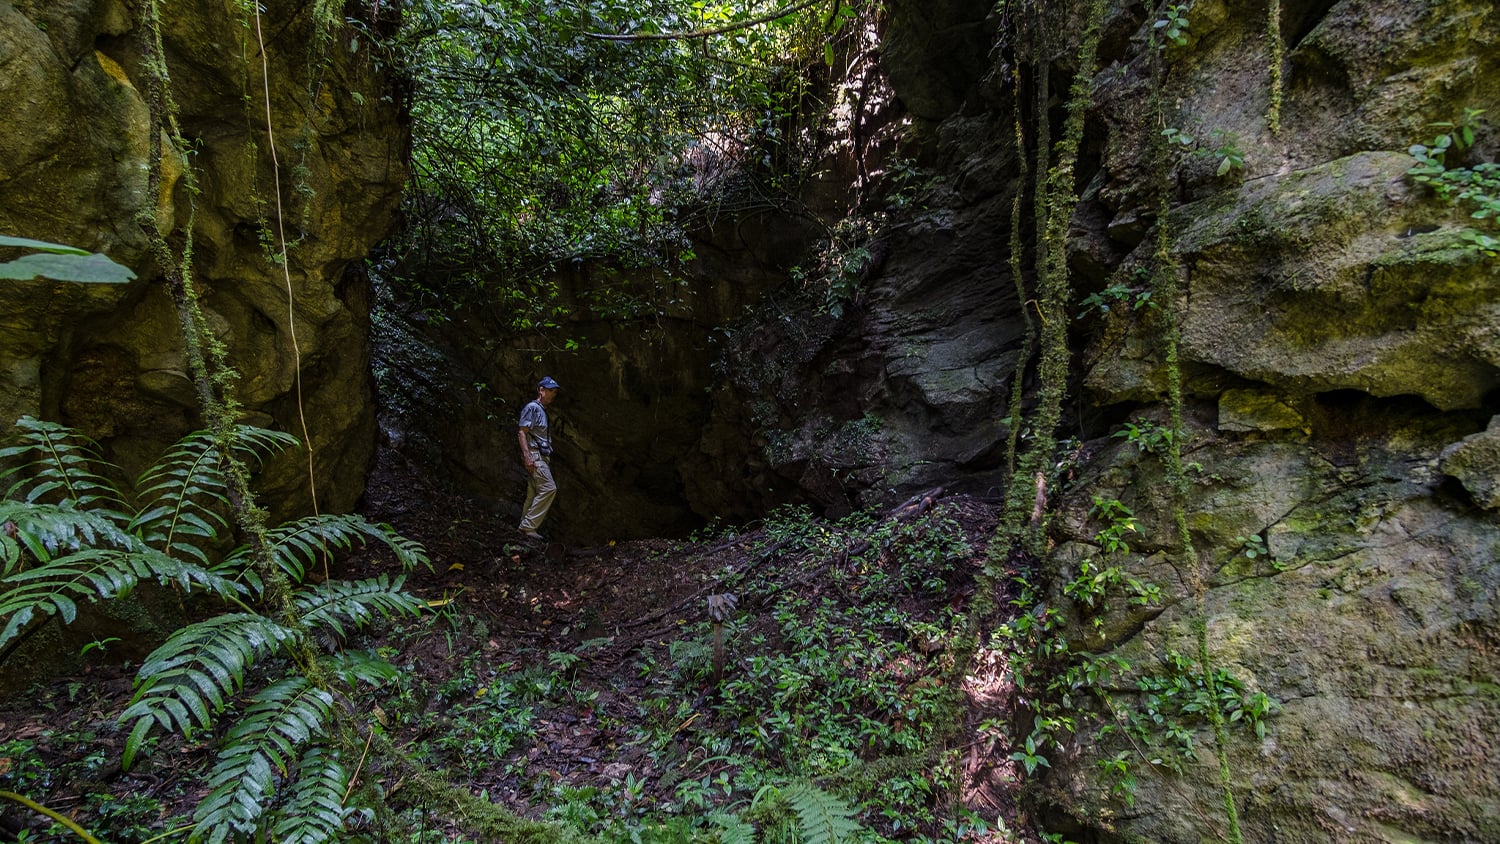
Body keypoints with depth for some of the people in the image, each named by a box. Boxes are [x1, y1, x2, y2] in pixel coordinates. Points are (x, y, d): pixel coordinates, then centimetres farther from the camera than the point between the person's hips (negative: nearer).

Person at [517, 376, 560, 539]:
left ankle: (526, 528, 10)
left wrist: (548, 458, 20)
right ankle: (528, 526, -18)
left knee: (533, 493, 8)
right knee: (549, 488, -19)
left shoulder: (542, 410, 24)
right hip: (534, 454, -10)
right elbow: (522, 432, -12)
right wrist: (527, 455, -22)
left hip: (542, 457, 10)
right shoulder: (532, 407, -4)